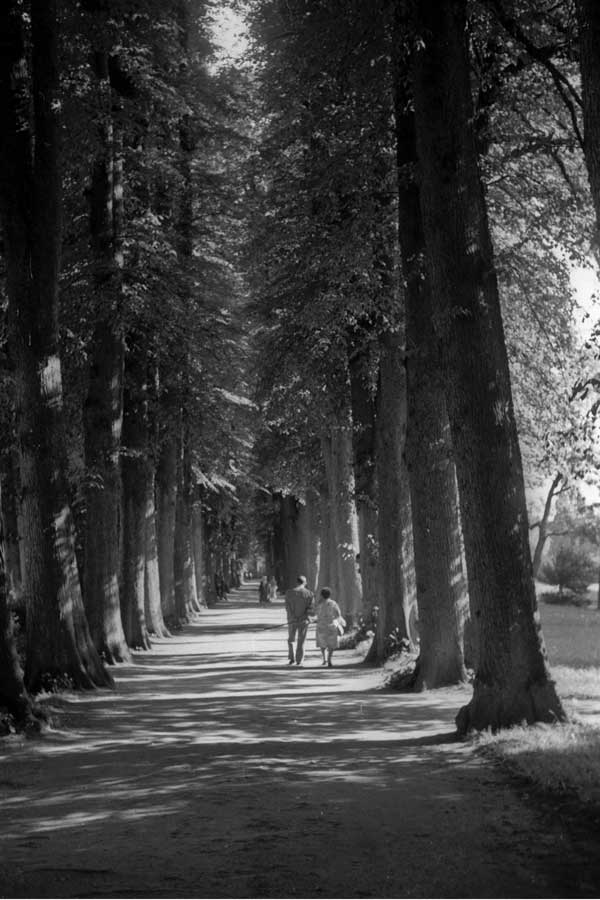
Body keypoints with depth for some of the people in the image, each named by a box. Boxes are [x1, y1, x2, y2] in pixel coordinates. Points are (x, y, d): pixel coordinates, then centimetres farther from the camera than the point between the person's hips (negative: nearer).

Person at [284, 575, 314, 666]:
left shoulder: (289, 592, -5)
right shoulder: (309, 594, -5)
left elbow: (288, 607, -10)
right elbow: (310, 609, -10)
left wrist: (294, 618, -8)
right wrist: (304, 618, -6)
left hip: (292, 621, 0)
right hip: (304, 621, 0)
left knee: (291, 640, 18)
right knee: (301, 642, 8)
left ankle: (291, 659, 11)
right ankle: (299, 661, 6)